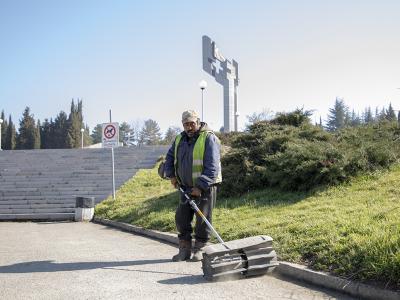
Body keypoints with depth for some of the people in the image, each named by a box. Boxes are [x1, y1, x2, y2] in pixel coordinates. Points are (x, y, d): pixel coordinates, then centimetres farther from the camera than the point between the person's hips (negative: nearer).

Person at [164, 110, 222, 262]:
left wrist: (200, 186, -23)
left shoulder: (209, 138, -14)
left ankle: (198, 250, 14)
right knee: (181, 218, 6)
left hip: (205, 187, -6)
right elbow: (169, 157, 21)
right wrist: (171, 175, 5)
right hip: (186, 187, 6)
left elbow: (212, 167, -20)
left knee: (202, 220, 0)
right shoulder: (180, 139, 8)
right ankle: (185, 250, 16)